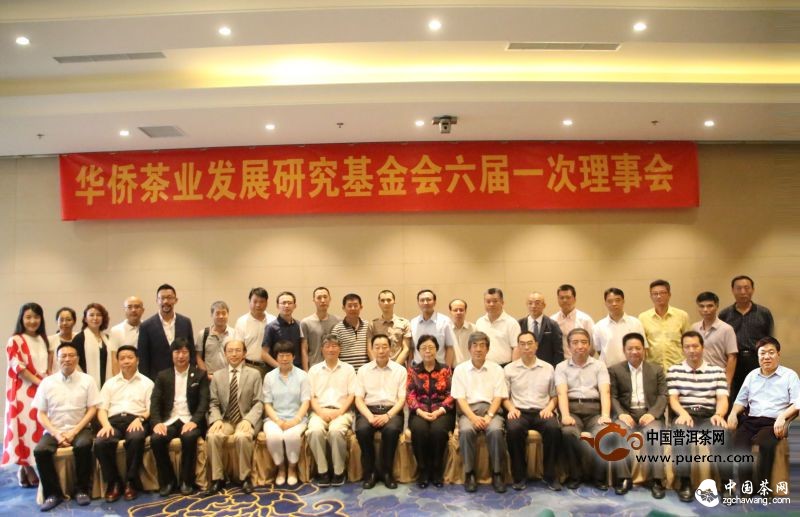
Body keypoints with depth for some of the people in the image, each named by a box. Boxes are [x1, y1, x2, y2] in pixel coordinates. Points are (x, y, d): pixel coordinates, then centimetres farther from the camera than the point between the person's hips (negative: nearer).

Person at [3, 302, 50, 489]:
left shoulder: (43, 340, 15)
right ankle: (26, 468, 2)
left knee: (41, 428, 2)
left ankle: (26, 468, 9)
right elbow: (18, 367, -11)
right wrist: (39, 382, -16)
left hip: (44, 389, 6)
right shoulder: (15, 341, -4)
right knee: (26, 427, -6)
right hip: (24, 391, -6)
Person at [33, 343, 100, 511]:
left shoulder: (87, 380, 2)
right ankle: (53, 493, -8)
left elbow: (92, 409, -1)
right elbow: (40, 414, 3)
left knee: (84, 445, -32)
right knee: (40, 450, -27)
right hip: (54, 430, 2)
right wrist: (56, 434, -11)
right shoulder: (47, 382, 5)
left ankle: (81, 490, -12)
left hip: (79, 429, -2)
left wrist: (74, 431, -12)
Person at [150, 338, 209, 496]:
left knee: (189, 437, -34)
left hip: (190, 420, -2)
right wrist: (157, 422, -15)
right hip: (169, 420, 2)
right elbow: (155, 402, 4)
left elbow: (204, 401, -3)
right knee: (156, 439, -28)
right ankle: (168, 480, -7)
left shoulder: (200, 374, 7)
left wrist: (194, 421, -21)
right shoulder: (162, 376, 13)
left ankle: (186, 481, -14)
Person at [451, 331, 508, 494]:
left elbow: (498, 397, 4)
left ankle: (497, 474, -15)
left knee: (495, 431, -32)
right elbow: (460, 398, 1)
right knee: (465, 431, -32)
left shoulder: (496, 369, 11)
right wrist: (473, 417, -15)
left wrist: (488, 416, -14)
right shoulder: (460, 369, 9)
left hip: (490, 409, 0)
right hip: (468, 410, 0)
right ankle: (469, 474, -17)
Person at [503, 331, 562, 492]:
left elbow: (555, 395, 15)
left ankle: (550, 474, -14)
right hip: (519, 411, -1)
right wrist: (511, 408, -9)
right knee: (514, 429, -35)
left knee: (554, 428, -33)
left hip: (542, 412, 1)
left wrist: (549, 407, -5)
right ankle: (520, 475, -16)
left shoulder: (548, 368, 14)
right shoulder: (509, 369, 11)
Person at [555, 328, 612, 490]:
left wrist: (605, 415, -19)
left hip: (594, 409, 1)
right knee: (568, 432, -33)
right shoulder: (561, 367, 13)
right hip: (572, 409, -1)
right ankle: (575, 474, -9)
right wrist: (565, 415, -21)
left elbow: (605, 392, 0)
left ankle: (599, 475, -6)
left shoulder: (599, 365, 15)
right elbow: (562, 393, -2)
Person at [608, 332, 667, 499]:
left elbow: (663, 395, 5)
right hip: (626, 414, 0)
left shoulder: (656, 370, 15)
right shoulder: (614, 370, 12)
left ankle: (656, 480, -21)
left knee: (655, 434, -32)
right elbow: (612, 396, 4)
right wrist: (621, 413, -15)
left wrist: (652, 413, -13)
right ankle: (624, 478, -20)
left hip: (649, 414, 0)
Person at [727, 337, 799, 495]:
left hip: (774, 423, -3)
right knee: (737, 442, -30)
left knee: (765, 443, -37)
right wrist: (734, 413, 5)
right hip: (751, 420, 4)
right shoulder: (752, 375, 24)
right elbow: (741, 400, 27)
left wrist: (782, 417, -20)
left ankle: (761, 488, -23)